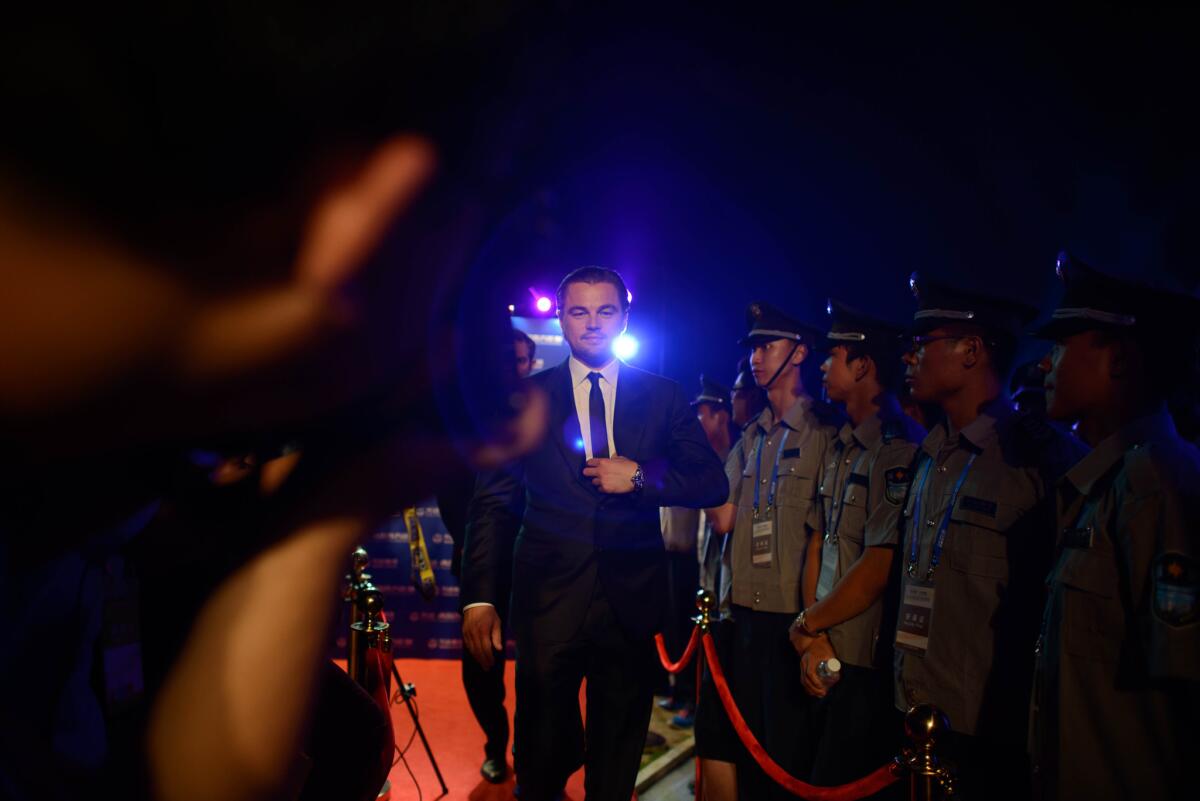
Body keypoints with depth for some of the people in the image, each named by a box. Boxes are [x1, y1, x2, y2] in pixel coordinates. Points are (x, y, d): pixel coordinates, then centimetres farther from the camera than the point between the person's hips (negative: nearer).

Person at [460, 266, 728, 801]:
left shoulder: (663, 397, 5)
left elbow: (713, 485, 2)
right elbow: (491, 502, -1)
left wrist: (640, 477, -14)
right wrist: (479, 598, -10)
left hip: (632, 599, 1)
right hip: (549, 599, -1)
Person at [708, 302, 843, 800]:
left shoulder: (823, 432, -7)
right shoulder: (751, 437, 13)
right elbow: (724, 519, 7)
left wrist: (813, 613, -13)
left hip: (793, 611, -6)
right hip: (748, 607, 6)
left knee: (787, 746, 2)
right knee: (748, 738, 16)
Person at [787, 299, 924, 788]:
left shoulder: (901, 450, -19)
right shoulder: (840, 448, 10)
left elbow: (877, 571, -22)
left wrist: (805, 625, -8)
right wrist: (815, 638, -1)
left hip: (868, 666, -8)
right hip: (826, 656, 8)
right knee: (817, 777, 18)